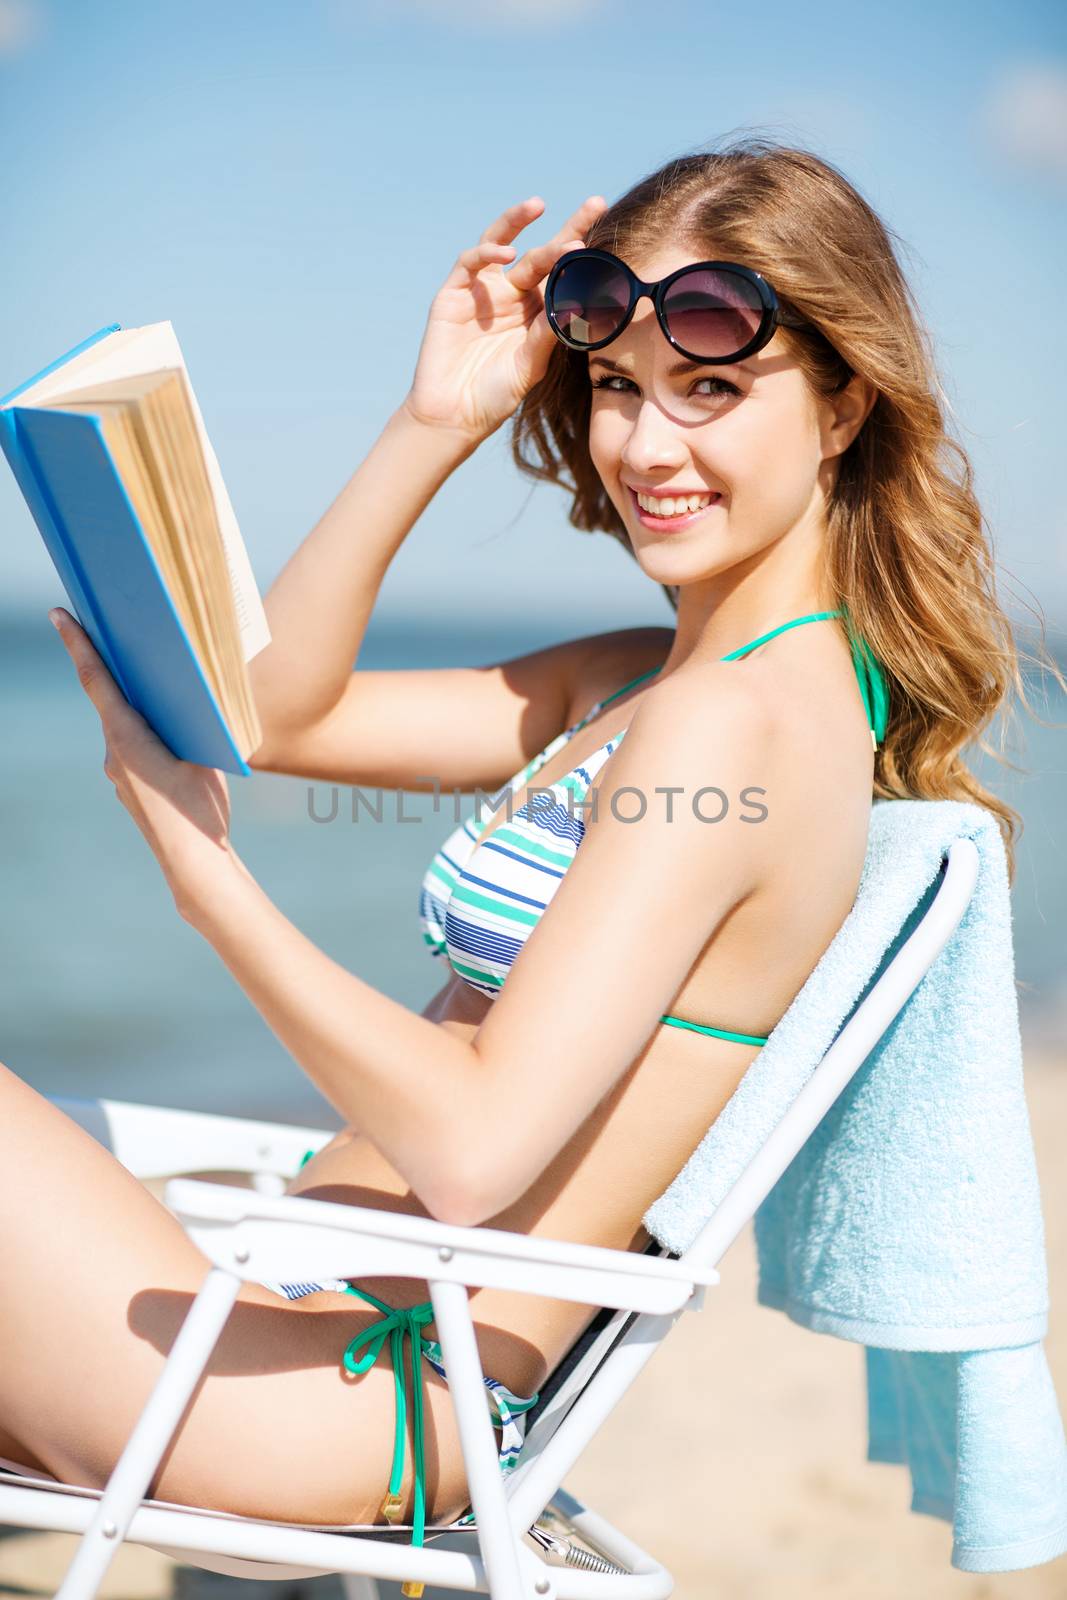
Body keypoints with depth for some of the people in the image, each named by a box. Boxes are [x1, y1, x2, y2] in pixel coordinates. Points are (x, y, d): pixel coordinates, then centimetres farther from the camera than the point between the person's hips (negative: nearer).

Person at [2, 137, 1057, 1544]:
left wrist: (199, 861, -23)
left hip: (346, 1408, -9)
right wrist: (434, 425, 2)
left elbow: (473, 1150, -25)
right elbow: (282, 710, 10)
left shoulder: (731, 724, -20)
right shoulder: (663, 679, 8)